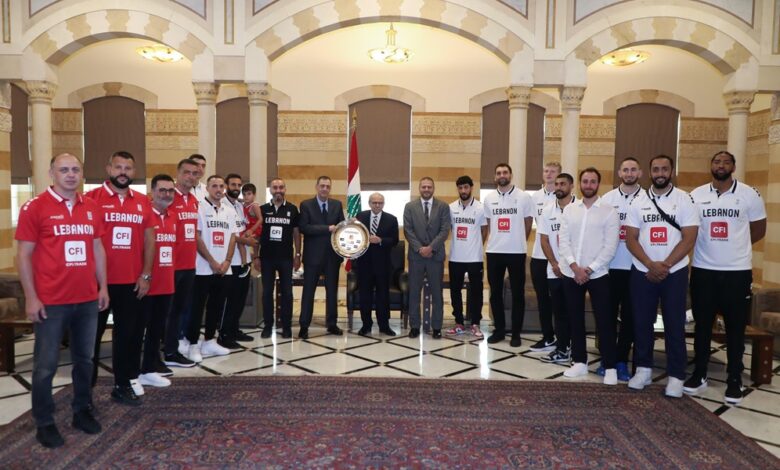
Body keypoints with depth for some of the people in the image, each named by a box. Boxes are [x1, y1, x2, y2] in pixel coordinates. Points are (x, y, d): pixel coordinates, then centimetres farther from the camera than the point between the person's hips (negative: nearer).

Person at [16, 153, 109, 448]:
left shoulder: (92, 208, 8)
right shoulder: (34, 207, -6)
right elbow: (23, 255, -6)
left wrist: (103, 287, 11)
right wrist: (31, 297, -10)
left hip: (87, 299, 5)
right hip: (50, 301, -4)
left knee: (84, 359, 14)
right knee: (46, 365, 6)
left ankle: (82, 411, 30)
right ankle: (44, 423, 21)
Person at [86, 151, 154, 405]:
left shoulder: (143, 202, 7)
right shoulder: (92, 198, -5)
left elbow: (149, 239, 9)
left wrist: (146, 275, 3)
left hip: (132, 282, 4)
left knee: (128, 334, 10)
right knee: (92, 334, 9)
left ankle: (123, 384, 24)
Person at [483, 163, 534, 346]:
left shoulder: (524, 197, -3)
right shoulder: (489, 198, 6)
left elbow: (527, 224, 4)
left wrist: (518, 242, 6)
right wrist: (494, 241, 10)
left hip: (516, 252, -3)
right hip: (494, 251, 3)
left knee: (517, 293, 4)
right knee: (495, 292, 8)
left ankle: (516, 333, 13)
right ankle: (499, 330, 20)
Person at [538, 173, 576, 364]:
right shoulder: (547, 210, 8)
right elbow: (544, 240, 7)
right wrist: (555, 264, -4)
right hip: (554, 270, 4)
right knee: (559, 311, 8)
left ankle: (568, 348, 13)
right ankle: (562, 349, 15)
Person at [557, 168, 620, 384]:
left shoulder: (609, 211, -3)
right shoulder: (569, 209, 7)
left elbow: (610, 246, -8)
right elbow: (563, 241, 1)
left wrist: (589, 269, -13)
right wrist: (575, 267, -11)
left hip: (597, 274, -3)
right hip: (571, 273, 3)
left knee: (604, 320, 0)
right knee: (575, 318, 9)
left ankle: (610, 367, 11)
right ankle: (580, 362, 21)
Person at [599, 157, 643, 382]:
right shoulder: (607, 198, 6)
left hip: (636, 267, -1)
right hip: (610, 266, 1)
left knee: (629, 316, 6)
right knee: (609, 314, 7)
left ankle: (621, 361, 16)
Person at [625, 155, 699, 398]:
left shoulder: (684, 199, -2)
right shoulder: (638, 201, 4)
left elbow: (689, 239, -7)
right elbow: (630, 238, -1)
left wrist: (665, 265, -14)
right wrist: (650, 265, -13)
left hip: (675, 272, -2)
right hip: (643, 272, 2)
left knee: (674, 324, 2)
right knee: (641, 322, 6)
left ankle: (676, 376, 12)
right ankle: (643, 369, 20)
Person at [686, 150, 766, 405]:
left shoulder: (749, 194, 0)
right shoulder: (696, 195, 3)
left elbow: (759, 230, 7)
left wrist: (735, 246, 6)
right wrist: (712, 247, 3)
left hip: (737, 271, -1)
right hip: (703, 270, 1)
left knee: (735, 327, 5)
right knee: (702, 325, 8)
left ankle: (734, 380, 16)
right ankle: (699, 374, 20)